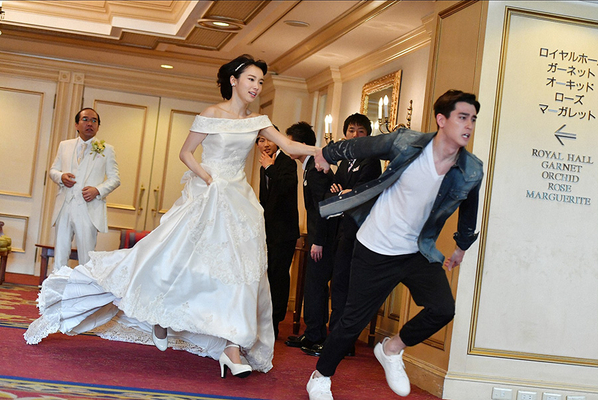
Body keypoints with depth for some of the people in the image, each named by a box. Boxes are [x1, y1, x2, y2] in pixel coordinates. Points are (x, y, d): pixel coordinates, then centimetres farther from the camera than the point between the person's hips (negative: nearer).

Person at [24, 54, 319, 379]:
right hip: (205, 196, -4)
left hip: (238, 201, 4)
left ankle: (232, 348, -4)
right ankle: (161, 315, 18)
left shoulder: (257, 121, 8)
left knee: (239, 270, -4)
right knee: (178, 256, -9)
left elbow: (291, 146, 1)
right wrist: (206, 177, -13)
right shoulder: (212, 114, -3)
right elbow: (185, 152, 1)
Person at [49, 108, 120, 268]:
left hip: (88, 209, -3)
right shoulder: (64, 145, 15)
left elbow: (115, 179, 5)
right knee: (59, 256, 4)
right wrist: (61, 177, -5)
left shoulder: (106, 149, 7)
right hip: (64, 208, 3)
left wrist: (98, 190, -14)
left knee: (86, 259, -2)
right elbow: (53, 169, 19)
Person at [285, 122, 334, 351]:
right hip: (320, 237, 10)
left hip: (322, 237, -10)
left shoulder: (315, 169, -17)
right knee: (318, 285, 14)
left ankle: (313, 336, 2)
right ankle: (318, 332, 22)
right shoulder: (311, 167, 16)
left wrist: (318, 242, -20)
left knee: (314, 285, -5)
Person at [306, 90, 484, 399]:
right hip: (375, 249, -3)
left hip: (417, 252, 3)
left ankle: (392, 349, 13)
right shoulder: (406, 143, -18)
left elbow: (468, 211, 13)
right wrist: (328, 153, 14)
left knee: (443, 309, -16)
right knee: (353, 321, 0)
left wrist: (462, 247, 25)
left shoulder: (472, 172, -8)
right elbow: (360, 146, -1)